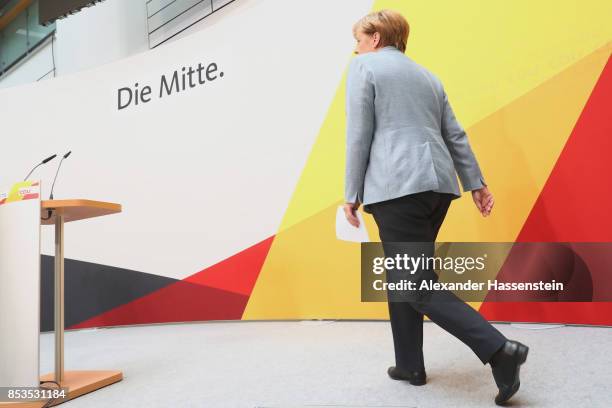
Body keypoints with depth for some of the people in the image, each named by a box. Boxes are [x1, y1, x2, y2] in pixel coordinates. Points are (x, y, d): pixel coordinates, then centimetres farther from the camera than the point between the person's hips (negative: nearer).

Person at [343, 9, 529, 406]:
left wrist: (352, 194, -2)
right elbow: (455, 135, 18)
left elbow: (359, 135, -5)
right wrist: (476, 183, 18)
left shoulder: (364, 67, 4)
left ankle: (499, 349, -15)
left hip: (398, 185, -8)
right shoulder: (426, 75, 23)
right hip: (438, 182, 8)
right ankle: (410, 365, 21)